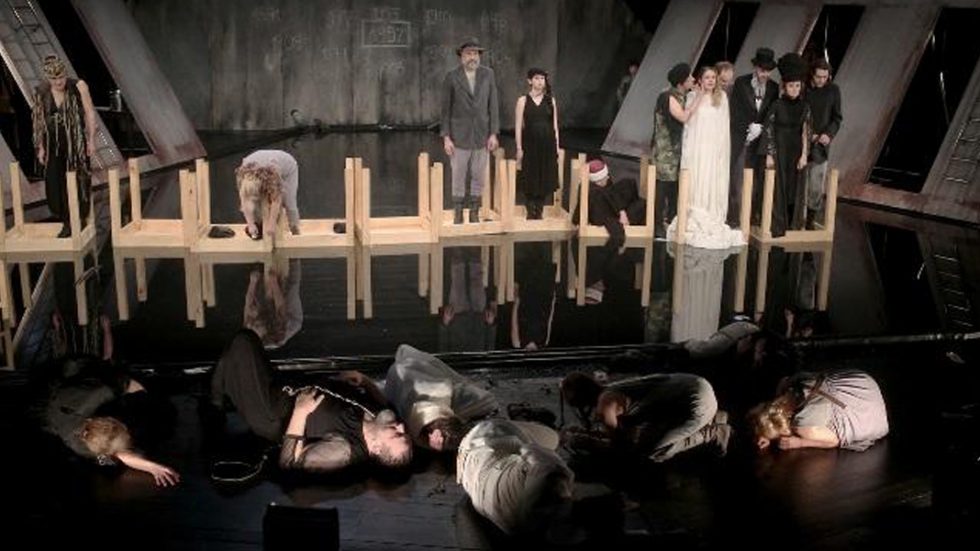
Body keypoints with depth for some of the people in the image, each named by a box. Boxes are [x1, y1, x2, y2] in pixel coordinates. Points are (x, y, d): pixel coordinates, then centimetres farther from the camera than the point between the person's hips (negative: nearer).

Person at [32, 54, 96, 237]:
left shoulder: (78, 87, -8)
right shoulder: (41, 92, 0)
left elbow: (90, 113, -4)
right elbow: (39, 121, 6)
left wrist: (91, 140, -6)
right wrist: (40, 147, 6)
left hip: (75, 142, -3)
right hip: (53, 143, 3)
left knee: (77, 181, 3)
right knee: (54, 183, 1)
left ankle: (80, 220, 19)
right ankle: (67, 222, 14)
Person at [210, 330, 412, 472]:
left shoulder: (344, 450, -39)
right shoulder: (379, 413, -21)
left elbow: (289, 461, -33)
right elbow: (382, 401, 5)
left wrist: (300, 412, -40)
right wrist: (363, 379, -11)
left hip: (274, 418, -7)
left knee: (242, 344, -5)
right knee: (248, 337, 17)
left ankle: (214, 408, 22)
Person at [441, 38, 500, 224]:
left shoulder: (487, 74, 3)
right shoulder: (451, 77, -3)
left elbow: (493, 105, 4)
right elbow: (446, 109, -2)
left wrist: (493, 134, -2)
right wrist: (446, 137, -7)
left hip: (482, 136, 2)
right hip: (459, 136, -2)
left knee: (479, 178, 7)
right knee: (458, 178, 3)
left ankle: (474, 214, 18)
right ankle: (458, 216, 14)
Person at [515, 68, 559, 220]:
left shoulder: (550, 100, 7)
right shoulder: (523, 100, 0)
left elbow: (555, 125, 9)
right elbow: (518, 126, -3)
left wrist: (556, 145, 4)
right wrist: (519, 147, -9)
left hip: (547, 143, 2)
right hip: (530, 143, -2)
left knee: (545, 178, 4)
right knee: (530, 178, 1)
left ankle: (539, 211, 14)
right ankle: (531, 212, 12)